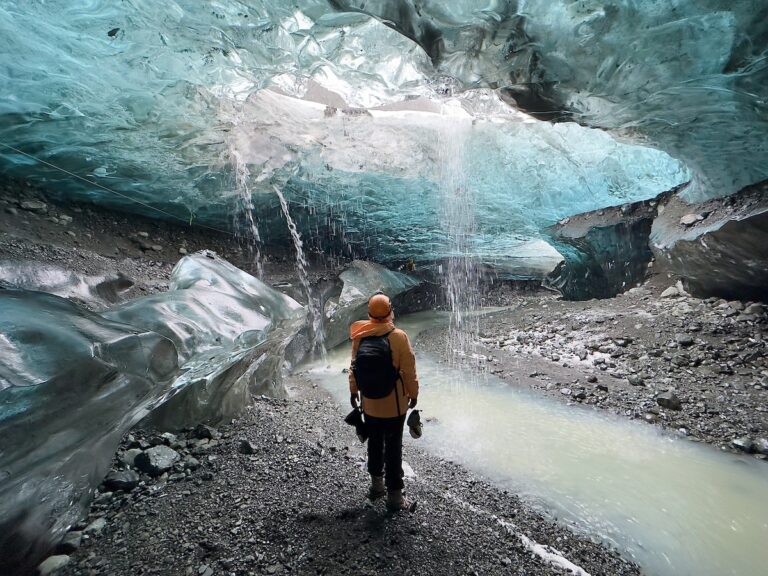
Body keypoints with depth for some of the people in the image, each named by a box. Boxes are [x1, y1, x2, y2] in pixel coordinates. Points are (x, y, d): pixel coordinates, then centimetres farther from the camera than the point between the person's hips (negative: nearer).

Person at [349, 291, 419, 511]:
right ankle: (394, 494, 18)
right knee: (393, 447, 8)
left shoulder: (360, 336, -9)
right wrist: (413, 394, 1)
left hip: (369, 403, 4)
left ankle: (376, 484, 38)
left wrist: (353, 390, 16)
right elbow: (408, 370, -13)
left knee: (374, 443, 21)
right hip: (394, 404, -4)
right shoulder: (398, 337, -20)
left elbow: (354, 366, 2)